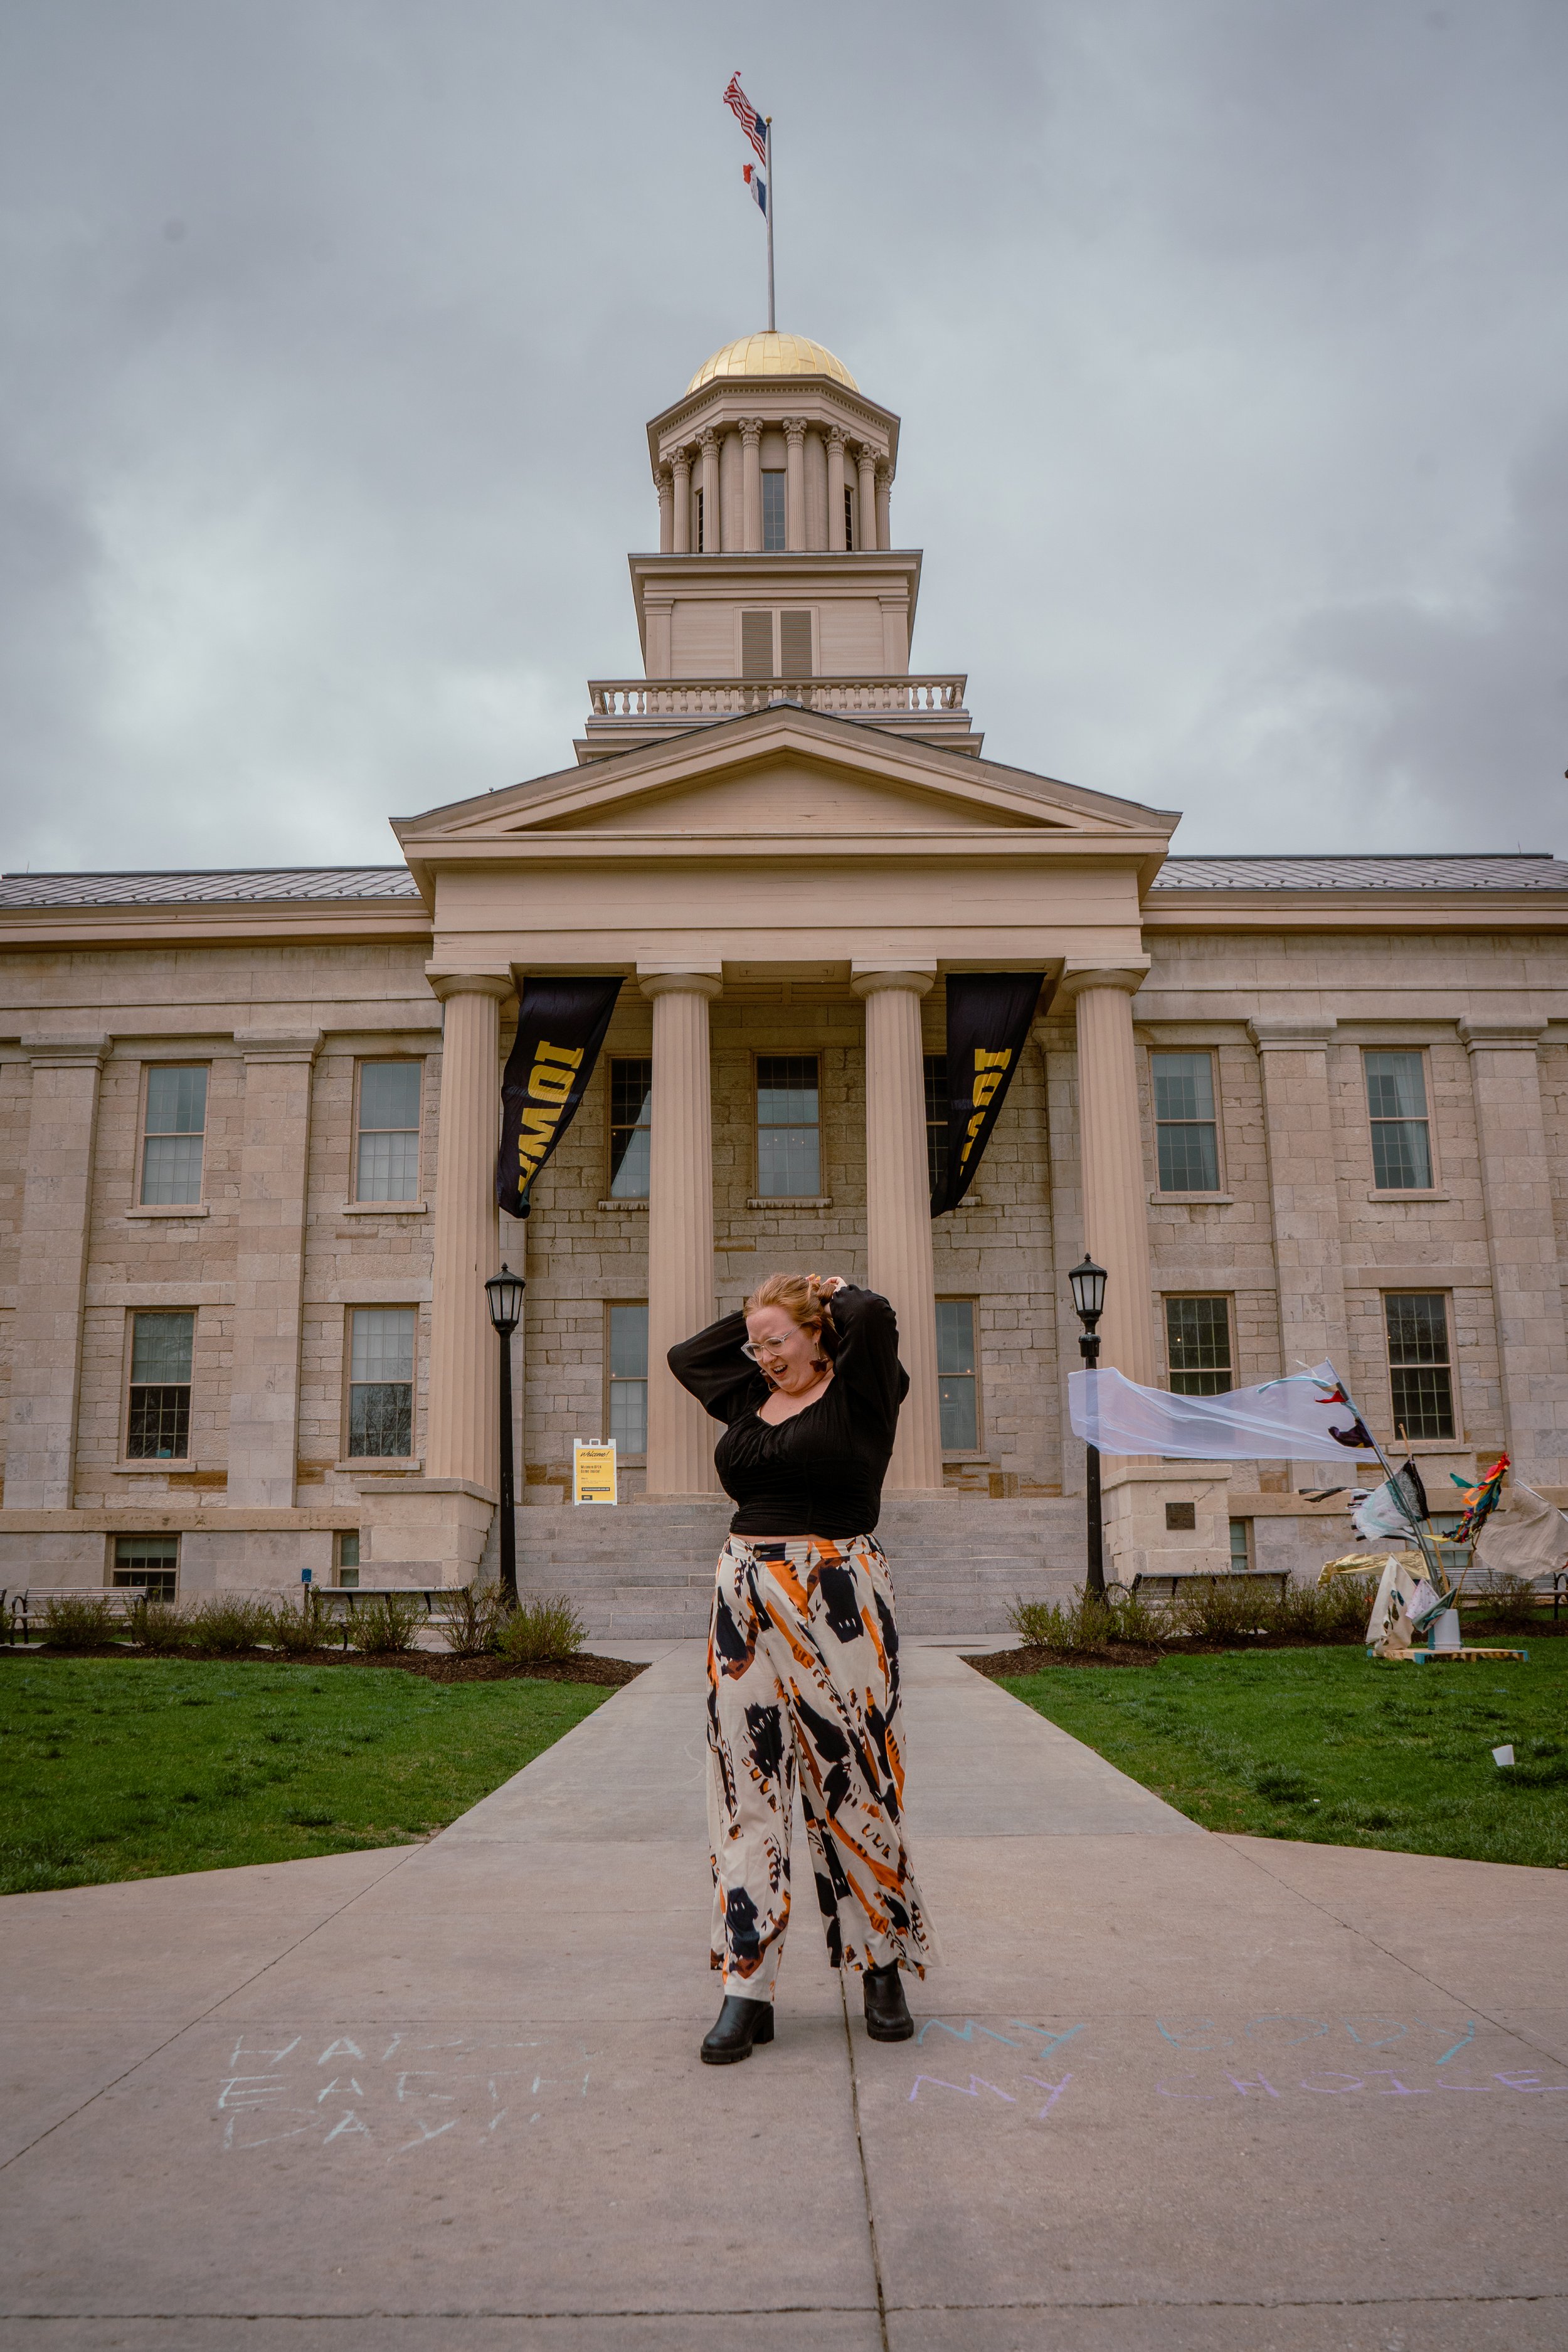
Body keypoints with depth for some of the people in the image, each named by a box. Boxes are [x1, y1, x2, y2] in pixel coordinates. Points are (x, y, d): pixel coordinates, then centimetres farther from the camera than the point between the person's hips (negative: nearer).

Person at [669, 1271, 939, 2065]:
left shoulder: (859, 1392, -2)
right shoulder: (751, 1398, 14)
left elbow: (874, 1316, -20)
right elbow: (684, 1355, 26)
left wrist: (837, 1291, 1)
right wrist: (755, 1318, 18)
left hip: (837, 1603, -5)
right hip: (746, 1602, 5)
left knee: (852, 1784, 3)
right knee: (746, 1788, 3)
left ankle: (883, 1969, 19)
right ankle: (747, 1988, 7)